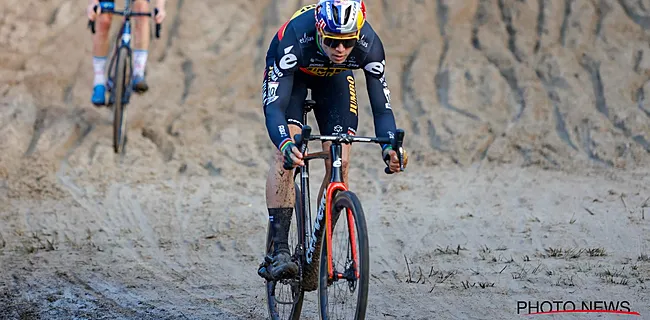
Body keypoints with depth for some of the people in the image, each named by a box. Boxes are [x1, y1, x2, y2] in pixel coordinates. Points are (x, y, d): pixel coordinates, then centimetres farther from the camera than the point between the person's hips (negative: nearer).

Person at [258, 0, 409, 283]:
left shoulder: (369, 46, -35)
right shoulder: (295, 39, -42)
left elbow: (381, 106, -29)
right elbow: (274, 106, -44)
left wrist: (390, 147, -49)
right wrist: (285, 143, -63)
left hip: (334, 78, 3)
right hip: (291, 74, -2)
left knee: (340, 162, -10)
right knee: (286, 154, -24)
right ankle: (279, 250, -25)